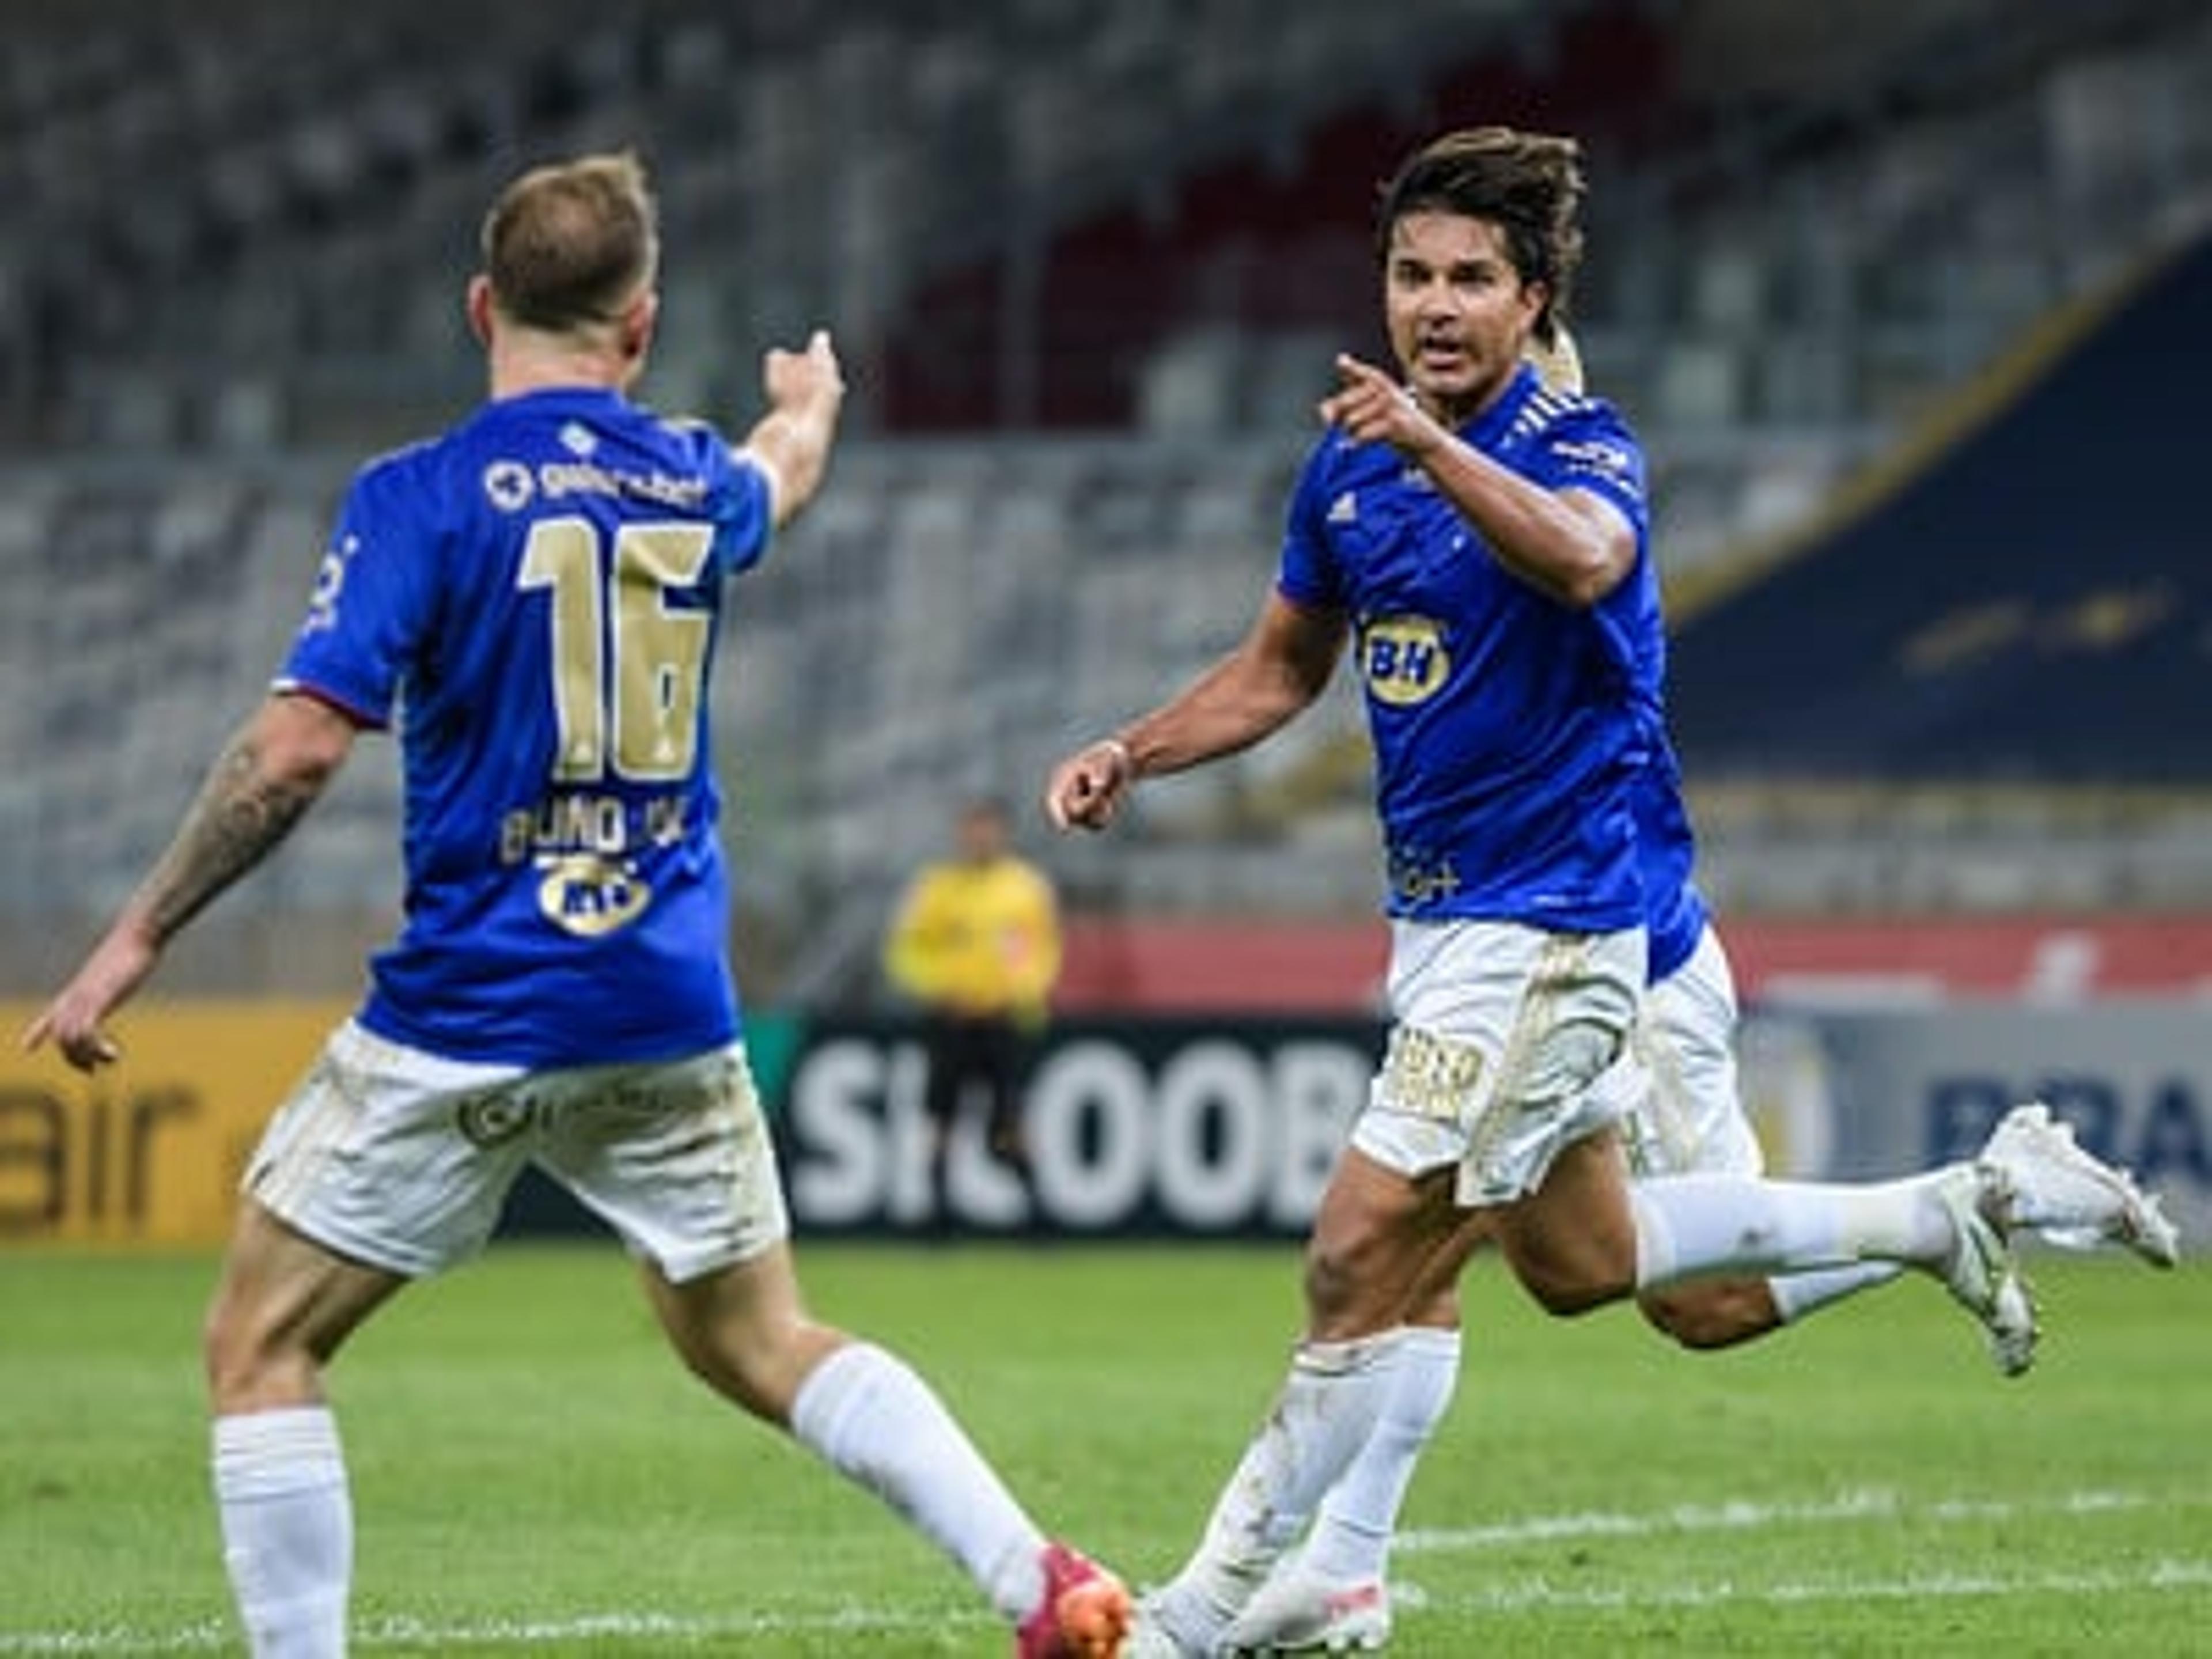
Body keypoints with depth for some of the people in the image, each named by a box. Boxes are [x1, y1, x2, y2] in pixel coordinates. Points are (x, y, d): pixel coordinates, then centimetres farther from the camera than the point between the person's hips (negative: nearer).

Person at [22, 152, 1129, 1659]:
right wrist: (810, 399, 58)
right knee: (763, 1347, 18)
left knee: (261, 1345, 7)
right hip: (669, 1018, 5)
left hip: (469, 1014, -5)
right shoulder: (692, 485, 7)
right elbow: (782, 475, 34)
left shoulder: (422, 499, -10)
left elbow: (299, 747, -17)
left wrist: (140, 938, -10)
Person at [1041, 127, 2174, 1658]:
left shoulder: (1582, 448, -17)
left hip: (1549, 926, -9)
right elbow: (1281, 668, 20)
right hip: (1441, 916, 9)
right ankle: (1954, 1212, 31)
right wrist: (1131, 757, 4)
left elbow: (1584, 559, -42)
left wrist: (1434, 444, -58)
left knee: (1364, 1258, -11)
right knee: (1581, 1258, 18)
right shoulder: (1352, 463, 6)